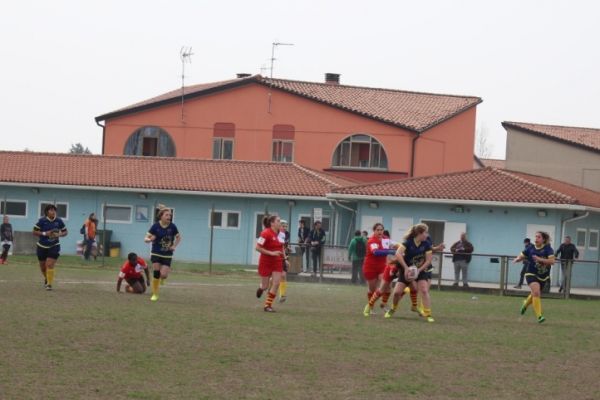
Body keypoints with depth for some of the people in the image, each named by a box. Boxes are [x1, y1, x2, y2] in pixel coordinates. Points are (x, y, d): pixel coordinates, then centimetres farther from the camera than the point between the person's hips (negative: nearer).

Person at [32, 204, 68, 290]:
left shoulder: (59, 221, -6)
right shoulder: (42, 221, -11)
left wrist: (59, 235, -15)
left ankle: (49, 284, -5)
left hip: (54, 246, -1)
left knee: (50, 265, -16)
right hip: (42, 246, 1)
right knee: (43, 266, 13)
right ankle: (46, 278, 44)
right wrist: (45, 233, -21)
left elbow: (65, 232, 6)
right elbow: (34, 232, -8)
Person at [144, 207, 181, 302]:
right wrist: (150, 239, -31)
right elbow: (146, 238, -8)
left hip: (167, 255, 1)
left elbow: (178, 237, 10)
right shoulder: (155, 226, -11)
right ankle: (155, 294, 8)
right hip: (156, 254, -1)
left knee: (163, 275, -10)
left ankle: (163, 277, 30)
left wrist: (174, 246, -5)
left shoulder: (172, 226, -7)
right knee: (156, 273, -8)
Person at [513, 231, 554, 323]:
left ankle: (526, 304, 57)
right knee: (536, 292, -25)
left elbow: (552, 261, -22)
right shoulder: (530, 248, -7)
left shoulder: (548, 249, -13)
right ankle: (539, 316, -23)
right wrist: (517, 259, -20)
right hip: (531, 274, -2)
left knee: (535, 295, 22)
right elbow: (521, 256, 4)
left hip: (543, 277, 2)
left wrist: (540, 259, -33)